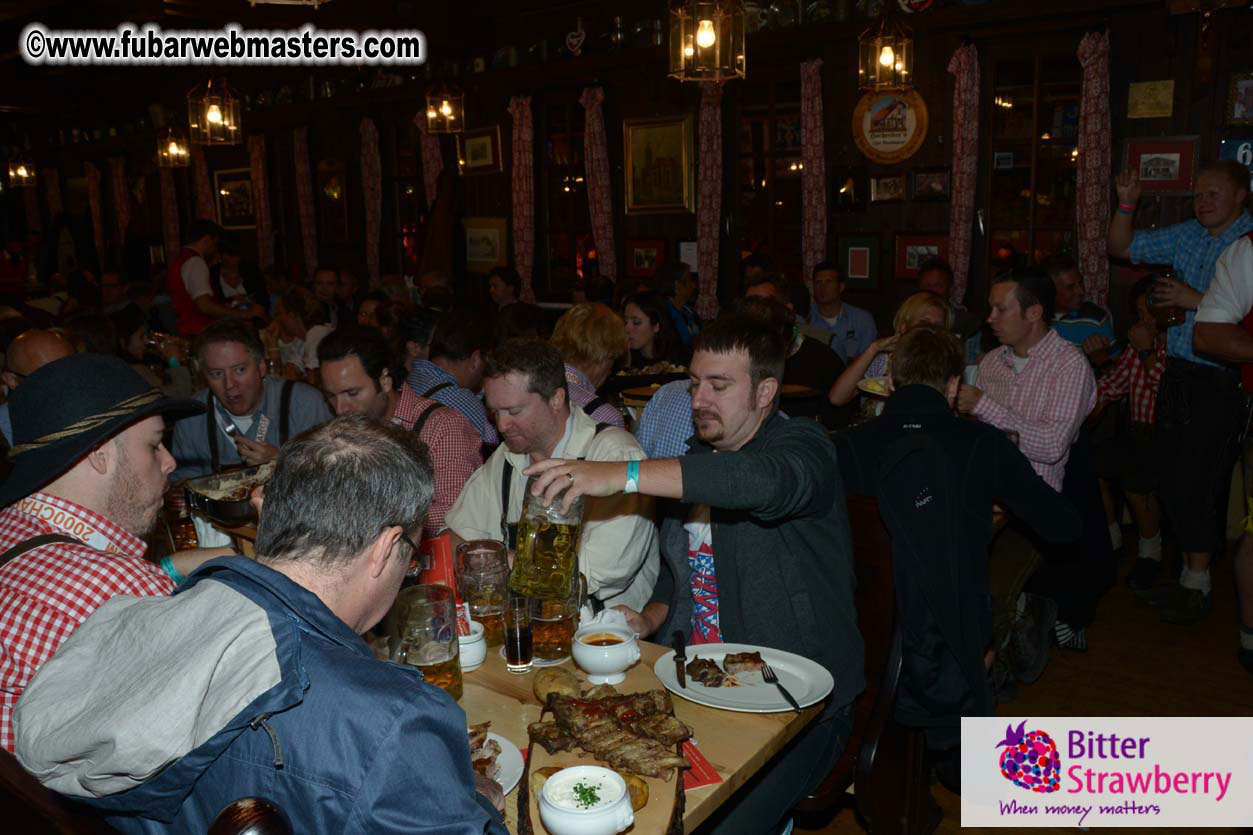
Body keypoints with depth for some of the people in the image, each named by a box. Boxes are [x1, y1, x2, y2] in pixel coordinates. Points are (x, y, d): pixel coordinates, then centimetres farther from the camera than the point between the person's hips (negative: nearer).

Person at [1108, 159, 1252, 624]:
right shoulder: (1187, 236, 11)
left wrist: (1198, 300, -21)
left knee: (1198, 483, -3)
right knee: (1170, 480, 12)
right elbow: (1122, 247, 17)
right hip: (1178, 372, 7)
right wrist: (1126, 205, 3)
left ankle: (1198, 587, 12)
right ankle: (1188, 574, 26)